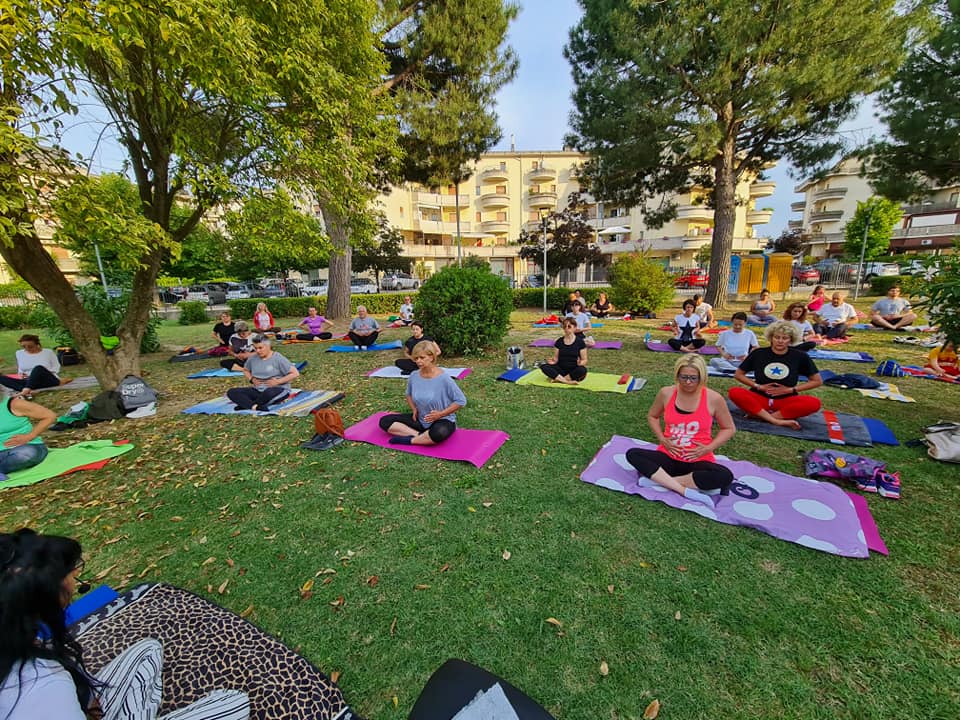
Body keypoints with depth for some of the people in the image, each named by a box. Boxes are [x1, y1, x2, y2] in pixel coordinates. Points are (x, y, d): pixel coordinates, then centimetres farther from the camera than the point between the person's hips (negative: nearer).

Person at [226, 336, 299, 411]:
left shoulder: (278, 358, -9)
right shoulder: (252, 358, 6)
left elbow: (295, 374, -14)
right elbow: (246, 370, 28)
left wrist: (278, 381, -16)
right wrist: (251, 379, 7)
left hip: (279, 390, -6)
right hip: (258, 390, 6)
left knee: (268, 392, -41)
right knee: (232, 392, -12)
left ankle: (246, 405, -15)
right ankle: (256, 407, -33)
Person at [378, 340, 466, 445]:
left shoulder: (443, 378, -20)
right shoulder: (414, 376, -5)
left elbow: (461, 400, -14)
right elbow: (409, 394, 16)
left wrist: (440, 414, -18)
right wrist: (414, 409, -2)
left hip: (442, 420, -6)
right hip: (420, 419, 6)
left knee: (438, 433, -42)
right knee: (384, 421, -6)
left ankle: (410, 440, -16)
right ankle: (419, 435, -18)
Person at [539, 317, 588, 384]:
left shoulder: (580, 342, -1)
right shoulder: (559, 341, 7)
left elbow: (584, 360, 0)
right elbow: (556, 358, 10)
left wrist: (580, 363, -23)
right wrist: (553, 361, -13)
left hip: (574, 371, -2)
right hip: (561, 370, 2)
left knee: (582, 370, -37)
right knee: (544, 367, -23)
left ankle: (558, 379, -25)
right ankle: (567, 382, -30)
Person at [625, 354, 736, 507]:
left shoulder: (713, 398, -10)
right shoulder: (666, 393, -6)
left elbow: (729, 429, 5)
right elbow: (652, 416, 12)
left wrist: (708, 448, -9)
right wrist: (662, 439, -4)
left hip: (699, 460, -1)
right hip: (668, 456, 2)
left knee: (726, 476, -33)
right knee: (632, 454, -23)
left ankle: (657, 479, -24)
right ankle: (686, 491, -27)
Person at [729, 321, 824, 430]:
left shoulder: (800, 357, 1)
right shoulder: (758, 354, 0)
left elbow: (817, 381, 7)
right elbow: (738, 374, 6)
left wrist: (790, 389, -4)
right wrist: (758, 386, -6)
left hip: (786, 400, 1)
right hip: (759, 398, 0)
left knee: (814, 403, -29)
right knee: (735, 393, -30)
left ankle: (760, 415, -28)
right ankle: (777, 421, -34)